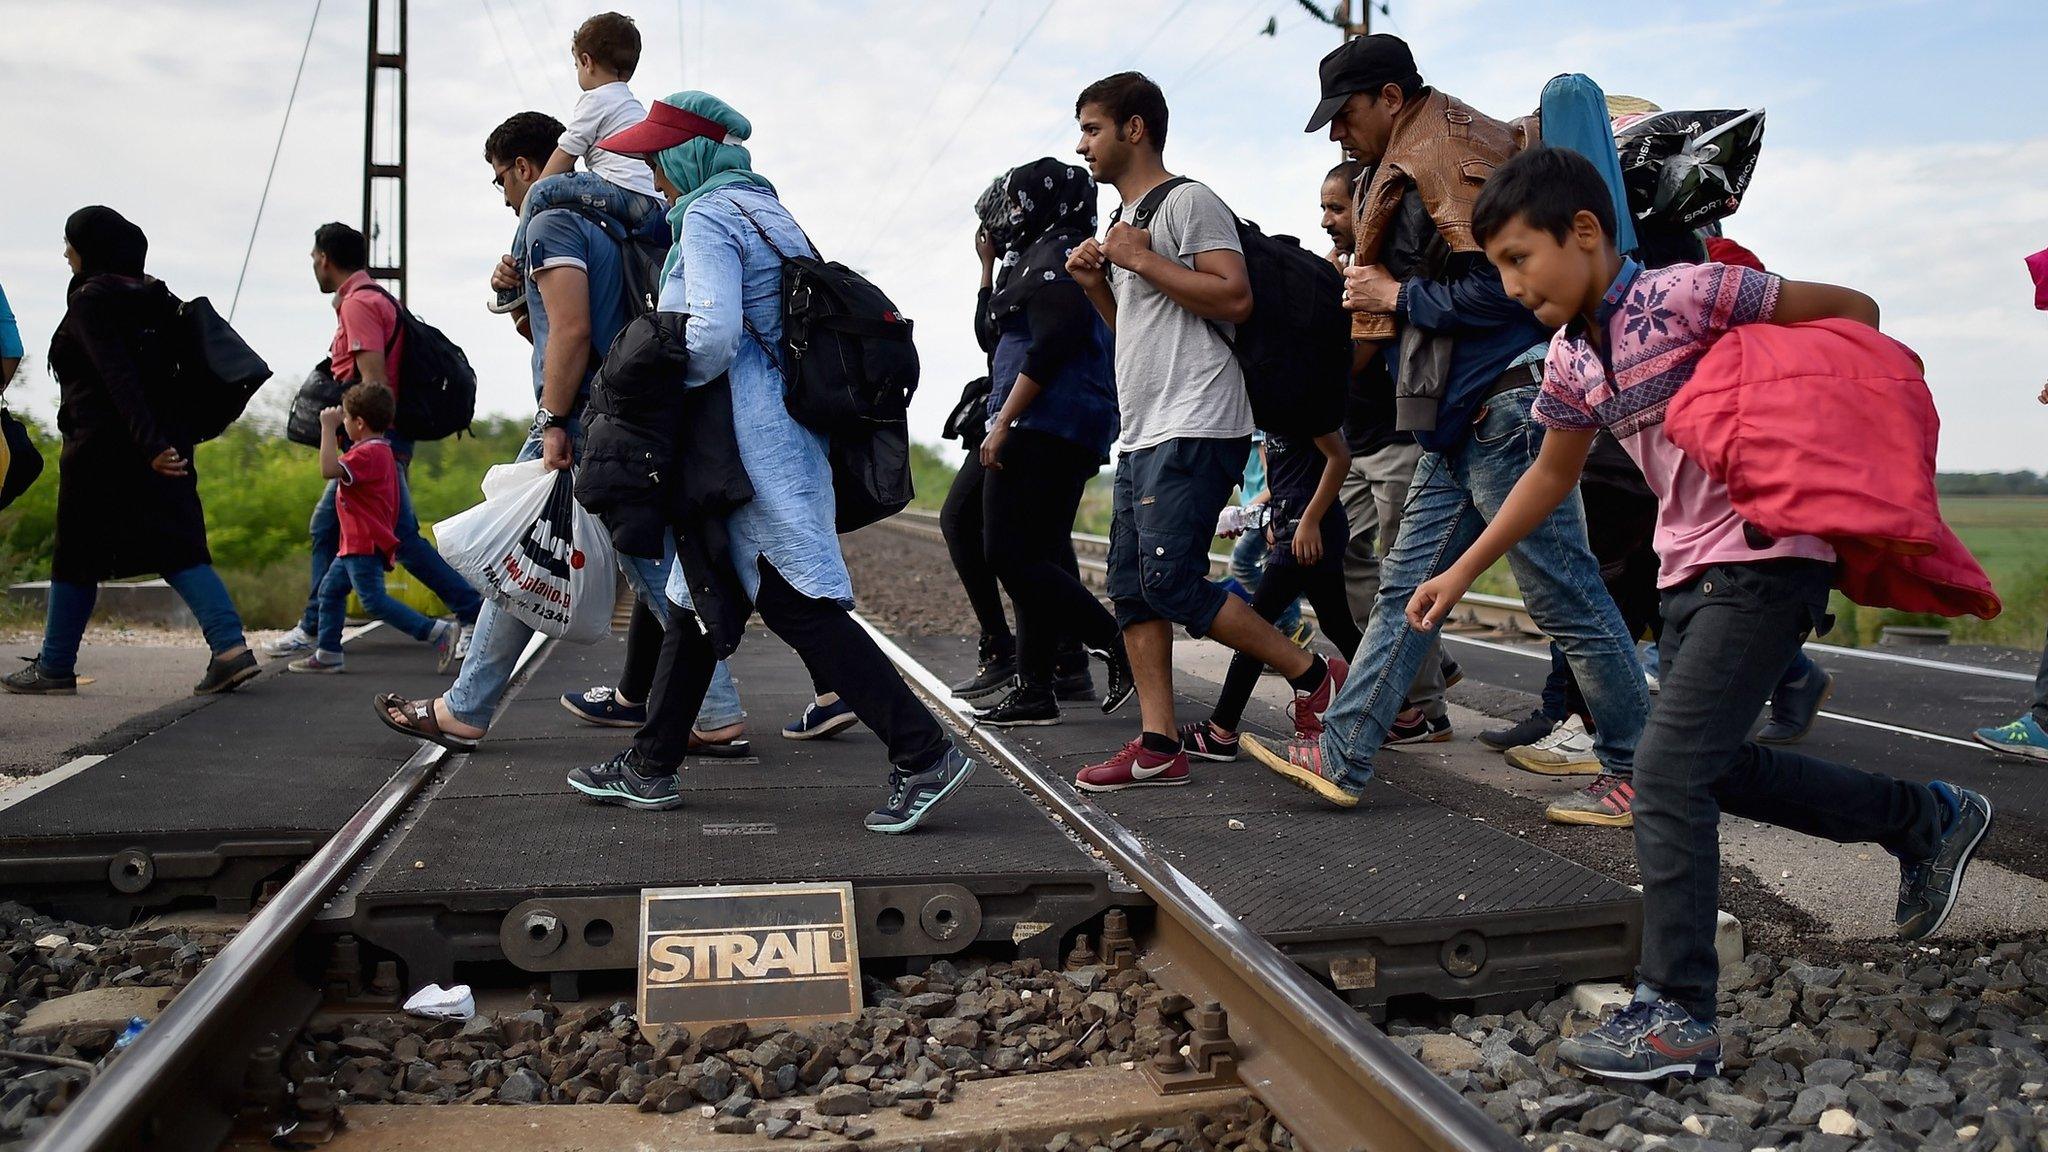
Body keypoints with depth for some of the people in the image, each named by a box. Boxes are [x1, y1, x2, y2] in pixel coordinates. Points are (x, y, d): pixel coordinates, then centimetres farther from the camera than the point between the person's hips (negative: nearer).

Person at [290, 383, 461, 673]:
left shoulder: (368, 453, -19)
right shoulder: (380, 450, 15)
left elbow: (329, 469, -30)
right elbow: (343, 465, 33)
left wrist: (328, 427, -23)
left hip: (366, 545, -11)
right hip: (357, 542, 11)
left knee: (374, 600, -14)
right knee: (330, 589, 18)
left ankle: (438, 631, -17)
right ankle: (328, 653, 25)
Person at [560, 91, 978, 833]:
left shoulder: (707, 217, -9)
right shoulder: (765, 209, 19)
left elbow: (713, 334, -23)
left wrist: (669, 383, -5)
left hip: (751, 440, -10)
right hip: (782, 430, 10)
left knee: (798, 605, -9)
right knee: (696, 594, 15)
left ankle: (924, 755, -9)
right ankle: (651, 766, 24)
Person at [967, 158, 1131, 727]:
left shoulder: (1052, 258, -8)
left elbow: (1049, 346, -20)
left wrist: (1002, 423, -21)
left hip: (1042, 426, -11)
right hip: (1077, 433, 11)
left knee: (1011, 555, -12)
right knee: (1040, 557, 9)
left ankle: (1120, 648, -13)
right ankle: (1035, 690, 11)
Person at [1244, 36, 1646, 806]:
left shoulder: (1450, 157, -12)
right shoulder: (1411, 167, 18)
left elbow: (1501, 285, -20)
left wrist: (1396, 296, -10)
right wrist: (1378, 288, 9)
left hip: (1507, 403, -11)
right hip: (1463, 417, 11)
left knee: (1565, 598, -3)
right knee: (1408, 585, 9)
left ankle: (1643, 771, 10)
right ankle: (1341, 759, 15)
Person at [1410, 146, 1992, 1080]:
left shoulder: (1685, 294, -15)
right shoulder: (1569, 361, 8)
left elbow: (1851, 311, -8)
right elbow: (1553, 472, 21)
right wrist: (1463, 572, 20)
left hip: (1768, 556, -9)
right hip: (1689, 571, 9)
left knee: (1668, 767, -15)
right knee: (1717, 768, 16)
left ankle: (1677, 1017, -9)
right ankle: (1927, 819, 36)